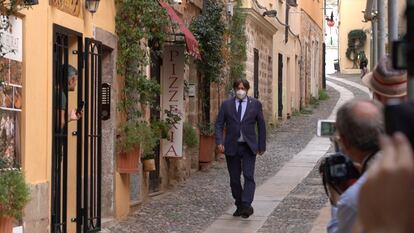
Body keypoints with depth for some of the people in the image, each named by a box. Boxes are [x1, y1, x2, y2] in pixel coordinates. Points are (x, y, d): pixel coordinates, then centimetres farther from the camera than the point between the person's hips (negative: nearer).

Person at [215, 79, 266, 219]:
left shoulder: (255, 104, 4)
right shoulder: (226, 105, 6)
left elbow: (261, 126, 8)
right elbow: (219, 124, 4)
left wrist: (261, 145, 5)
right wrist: (219, 142, -10)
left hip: (249, 147, -2)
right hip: (232, 147, 2)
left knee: (249, 176, -13)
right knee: (234, 178, 6)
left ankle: (246, 205, -19)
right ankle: (239, 205, 17)